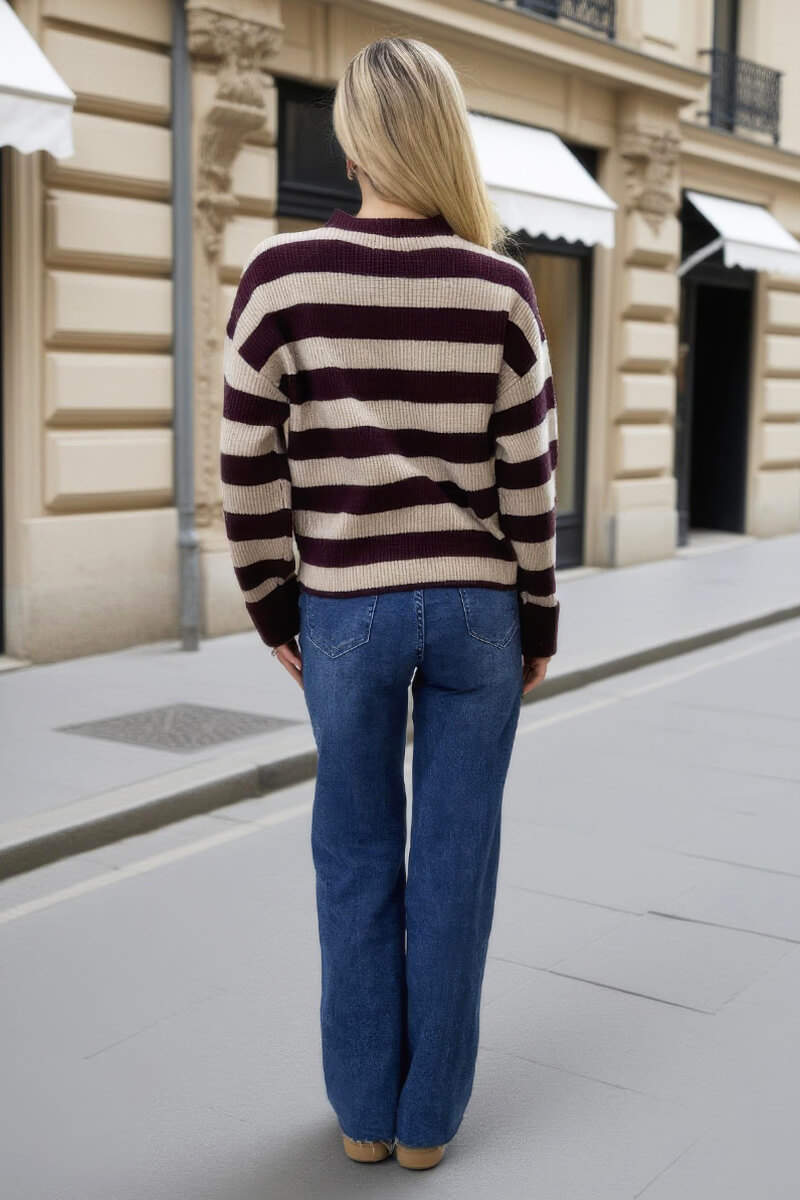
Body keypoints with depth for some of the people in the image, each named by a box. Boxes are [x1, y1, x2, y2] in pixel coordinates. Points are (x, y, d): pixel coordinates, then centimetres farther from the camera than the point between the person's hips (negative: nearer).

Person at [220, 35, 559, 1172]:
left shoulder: (283, 274, -7)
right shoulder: (500, 285, -5)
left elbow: (248, 471, -5)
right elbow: (529, 475, -3)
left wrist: (272, 605, 8)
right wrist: (539, 619, 9)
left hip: (346, 609, 0)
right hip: (478, 607, 0)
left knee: (357, 859, 15)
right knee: (453, 863, 10)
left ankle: (365, 1110, 26)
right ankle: (430, 1116, 24)